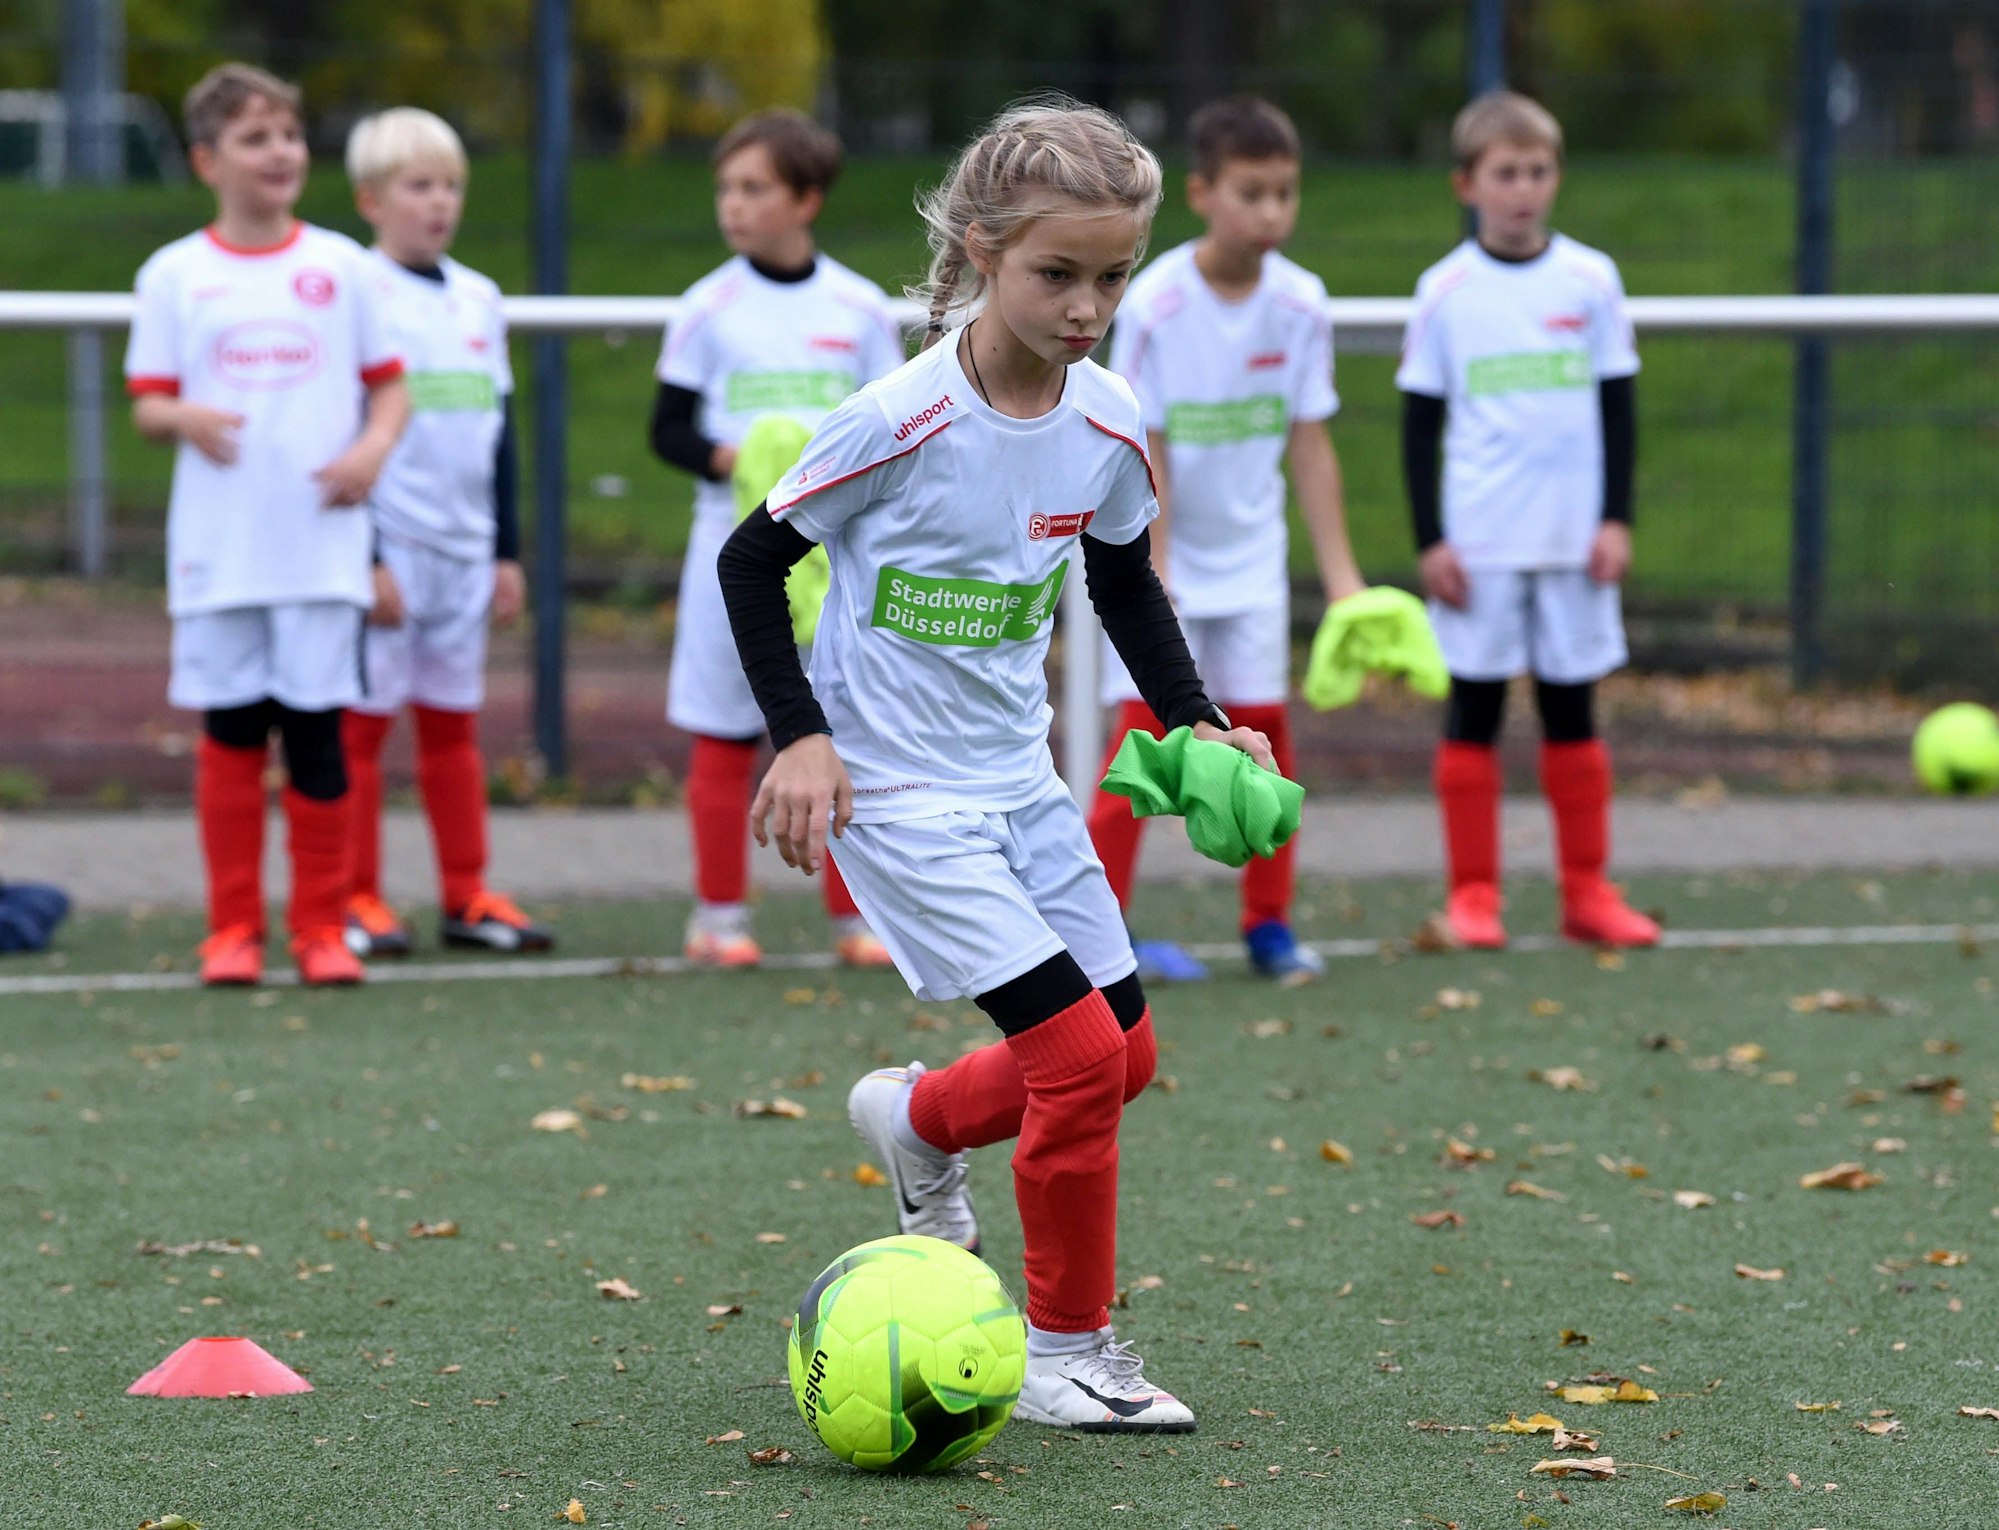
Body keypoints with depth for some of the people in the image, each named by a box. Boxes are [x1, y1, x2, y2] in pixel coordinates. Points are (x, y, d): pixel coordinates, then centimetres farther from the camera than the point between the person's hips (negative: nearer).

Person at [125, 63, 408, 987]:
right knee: (230, 734, 2)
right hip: (219, 552, 0)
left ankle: (320, 927, 9)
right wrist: (184, 418, -16)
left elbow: (388, 383, 12)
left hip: (322, 549, 0)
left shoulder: (340, 267, 7)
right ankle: (233, 928, 10)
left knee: (317, 733, 0)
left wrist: (374, 445, -8)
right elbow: (147, 405, 6)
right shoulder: (175, 275, 5)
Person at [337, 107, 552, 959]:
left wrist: (509, 551, 14)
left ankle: (466, 895, 13)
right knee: (362, 720, -1)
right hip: (385, 547, -6)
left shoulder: (479, 301, 13)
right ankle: (356, 898, 3)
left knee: (452, 723, 10)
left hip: (464, 553, 6)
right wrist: (363, 560, -13)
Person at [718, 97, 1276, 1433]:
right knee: (1079, 1051, -15)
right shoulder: (900, 423, -21)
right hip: (894, 791, -7)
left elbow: (1126, 580, 15)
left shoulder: (1108, 423, -4)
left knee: (1127, 1055, 12)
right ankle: (1068, 1354, 1)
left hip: (1017, 777, 7)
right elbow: (754, 561, -10)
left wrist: (1196, 721, 4)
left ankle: (920, 1123, 42)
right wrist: (801, 736, -18)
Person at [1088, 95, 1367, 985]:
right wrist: (1153, 571, -17)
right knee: (1147, 727, -8)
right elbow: (1145, 451, -15)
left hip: (1250, 553, 4)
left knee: (1263, 727, 3)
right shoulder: (1155, 305, -18)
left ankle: (1268, 924, 12)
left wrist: (1340, 572, -1)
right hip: (1162, 550, -4)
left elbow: (1309, 445, 0)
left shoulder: (1300, 303, -7)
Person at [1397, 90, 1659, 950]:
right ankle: (1473, 894, 7)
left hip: (1574, 542, 1)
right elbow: (1419, 422, 4)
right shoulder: (1446, 291, 1)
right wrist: (1430, 540, -3)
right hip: (1477, 545, -1)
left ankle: (1587, 890, 13)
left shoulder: (1591, 281, 5)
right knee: (1473, 713, 1)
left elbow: (1619, 408, 9)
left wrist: (1617, 520, 1)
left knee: (1573, 713, 7)